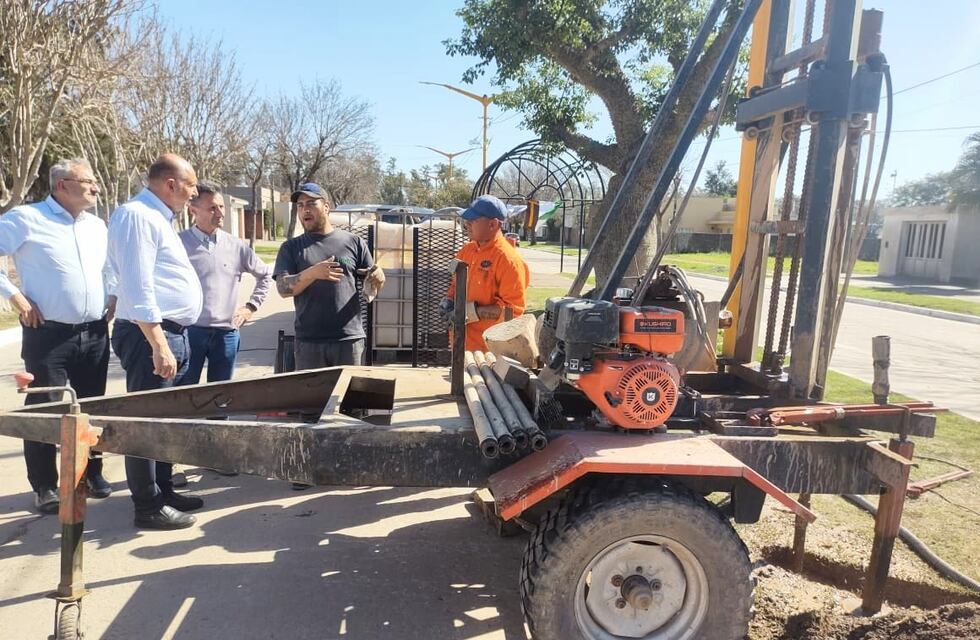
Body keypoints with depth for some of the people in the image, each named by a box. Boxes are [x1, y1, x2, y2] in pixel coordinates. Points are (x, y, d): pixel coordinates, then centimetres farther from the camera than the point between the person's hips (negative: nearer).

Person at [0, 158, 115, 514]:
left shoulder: (98, 226, 11)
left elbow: (112, 268, 25)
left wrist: (113, 297, 10)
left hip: (95, 334, 5)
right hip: (49, 334, -5)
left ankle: (92, 473, 28)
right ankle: (45, 487, 15)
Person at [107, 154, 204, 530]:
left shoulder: (156, 217, 18)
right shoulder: (137, 215, -13)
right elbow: (138, 287, -22)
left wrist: (171, 341, 20)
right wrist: (158, 345, -25)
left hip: (172, 333, 10)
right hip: (150, 335, -10)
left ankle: (163, 491, 28)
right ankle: (149, 507, 8)